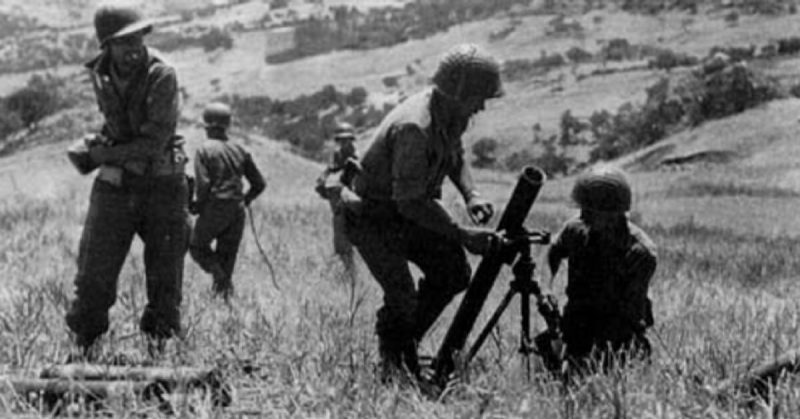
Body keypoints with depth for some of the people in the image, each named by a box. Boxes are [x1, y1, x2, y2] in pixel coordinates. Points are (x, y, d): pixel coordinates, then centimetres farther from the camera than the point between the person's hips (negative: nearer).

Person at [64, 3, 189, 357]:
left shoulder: (162, 76, -17)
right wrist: (99, 146, 2)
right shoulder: (99, 76, -1)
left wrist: (100, 155, -13)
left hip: (162, 185, -3)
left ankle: (158, 349, 19)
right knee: (94, 275, -2)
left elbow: (153, 144, -20)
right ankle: (83, 350, 10)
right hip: (115, 185, 3)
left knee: (165, 279, 5)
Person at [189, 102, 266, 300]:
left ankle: (221, 277, -8)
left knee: (197, 246, 14)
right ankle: (224, 294, 5)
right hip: (237, 211, 4)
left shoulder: (204, 150, -6)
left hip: (214, 209, -4)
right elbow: (259, 184, 8)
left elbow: (202, 184, -17)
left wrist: (198, 205, -1)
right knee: (227, 255, 11)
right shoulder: (240, 150, 8)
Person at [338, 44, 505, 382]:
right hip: (374, 218, -9)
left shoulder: (451, 116, -5)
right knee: (402, 297, -17)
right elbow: (410, 203, -32)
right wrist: (462, 235, -29)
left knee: (454, 272, -2)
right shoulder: (414, 128, -33)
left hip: (409, 212, 9)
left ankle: (407, 341, 17)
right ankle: (391, 364, 11)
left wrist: (471, 195, -4)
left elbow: (455, 159, 16)